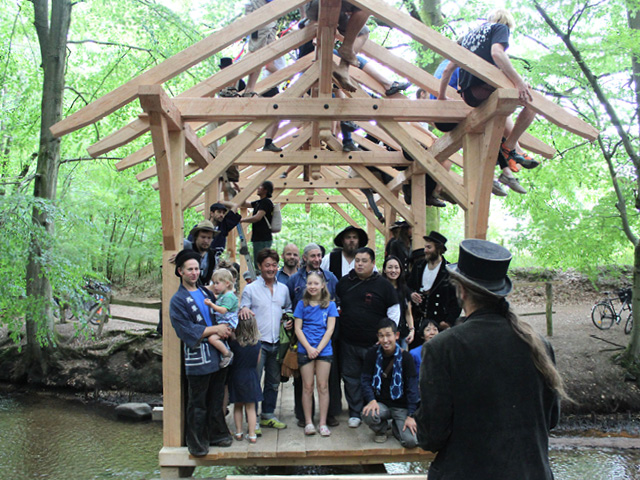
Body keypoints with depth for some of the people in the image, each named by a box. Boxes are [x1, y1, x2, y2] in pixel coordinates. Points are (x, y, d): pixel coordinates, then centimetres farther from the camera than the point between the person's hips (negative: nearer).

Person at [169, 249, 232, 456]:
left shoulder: (206, 292, 14)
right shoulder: (178, 300, -6)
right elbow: (187, 330, -14)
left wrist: (225, 329, 1)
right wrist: (215, 329, -15)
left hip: (218, 354, 6)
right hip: (198, 358, -6)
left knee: (216, 399, 15)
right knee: (197, 403, 4)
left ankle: (217, 434, 29)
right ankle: (197, 442, 17)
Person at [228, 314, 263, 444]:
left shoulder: (234, 343, -14)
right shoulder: (257, 344, -8)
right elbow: (257, 361, 4)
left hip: (236, 376, -1)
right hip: (251, 377, 1)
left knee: (238, 406, 17)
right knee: (250, 408, 9)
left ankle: (238, 432, 22)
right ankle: (252, 434, 11)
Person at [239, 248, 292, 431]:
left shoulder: (283, 289, 11)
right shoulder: (250, 289, -1)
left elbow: (288, 309, 24)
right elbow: (242, 314, -3)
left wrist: (290, 320, 4)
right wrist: (243, 310, -26)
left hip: (277, 343, 5)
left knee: (273, 381, 14)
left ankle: (268, 415, 28)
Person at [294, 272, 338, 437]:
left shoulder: (330, 304, 3)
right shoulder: (302, 304, 4)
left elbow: (330, 329, -1)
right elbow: (298, 328, 1)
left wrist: (318, 349, -10)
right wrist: (309, 348, -10)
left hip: (324, 349, 0)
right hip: (305, 350, 0)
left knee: (323, 386, 2)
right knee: (307, 386, 4)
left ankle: (323, 423, 10)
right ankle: (308, 422, 13)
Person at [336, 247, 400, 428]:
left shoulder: (383, 285, -3)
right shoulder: (344, 282, 6)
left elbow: (394, 311, 1)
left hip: (374, 344, -3)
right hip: (348, 343, 3)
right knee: (351, 378, 10)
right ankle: (355, 413, 24)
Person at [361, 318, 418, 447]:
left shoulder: (405, 357, -9)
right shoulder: (373, 353, -4)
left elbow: (412, 388, -8)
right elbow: (366, 380, -3)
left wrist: (410, 415, -14)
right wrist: (371, 400, -21)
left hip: (401, 406, -1)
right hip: (380, 403, 1)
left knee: (411, 441, -21)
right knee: (368, 414, -33)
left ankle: (395, 427, 17)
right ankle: (381, 429, 5)